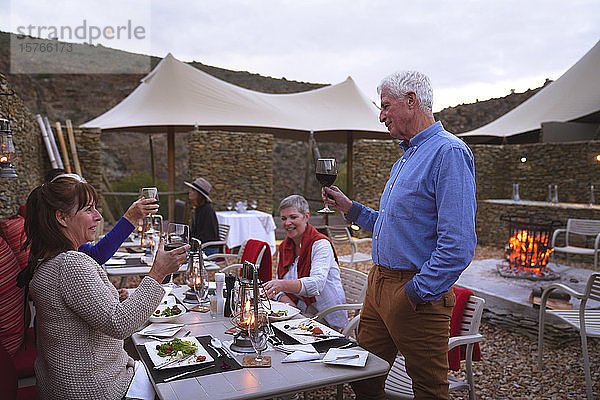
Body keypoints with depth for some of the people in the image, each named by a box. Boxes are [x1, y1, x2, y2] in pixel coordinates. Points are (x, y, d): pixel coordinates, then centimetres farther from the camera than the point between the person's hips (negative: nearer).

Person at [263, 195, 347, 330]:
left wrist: (283, 285, -44)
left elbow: (317, 283, -29)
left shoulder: (321, 244, -14)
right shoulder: (284, 247, 9)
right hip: (299, 314, 6)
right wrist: (287, 302, -11)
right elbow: (279, 284, 11)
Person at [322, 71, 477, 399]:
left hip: (419, 294, -8)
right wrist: (350, 208, 13)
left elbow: (458, 245, -23)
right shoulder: (406, 157, 17)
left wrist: (417, 292, -20)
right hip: (378, 285, 9)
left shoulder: (449, 152, -15)